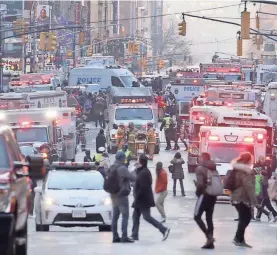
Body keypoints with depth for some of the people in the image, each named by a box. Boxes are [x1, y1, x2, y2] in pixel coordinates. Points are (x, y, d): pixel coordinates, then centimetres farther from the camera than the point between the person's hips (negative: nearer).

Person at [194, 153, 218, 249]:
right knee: (209, 218, 10)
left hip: (204, 195, -7)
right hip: (213, 195, 7)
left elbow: (200, 183, -20)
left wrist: (198, 190, -1)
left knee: (197, 217, 1)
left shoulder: (200, 168, -10)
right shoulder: (213, 168, 11)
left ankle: (208, 236, -13)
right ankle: (210, 242, 6)